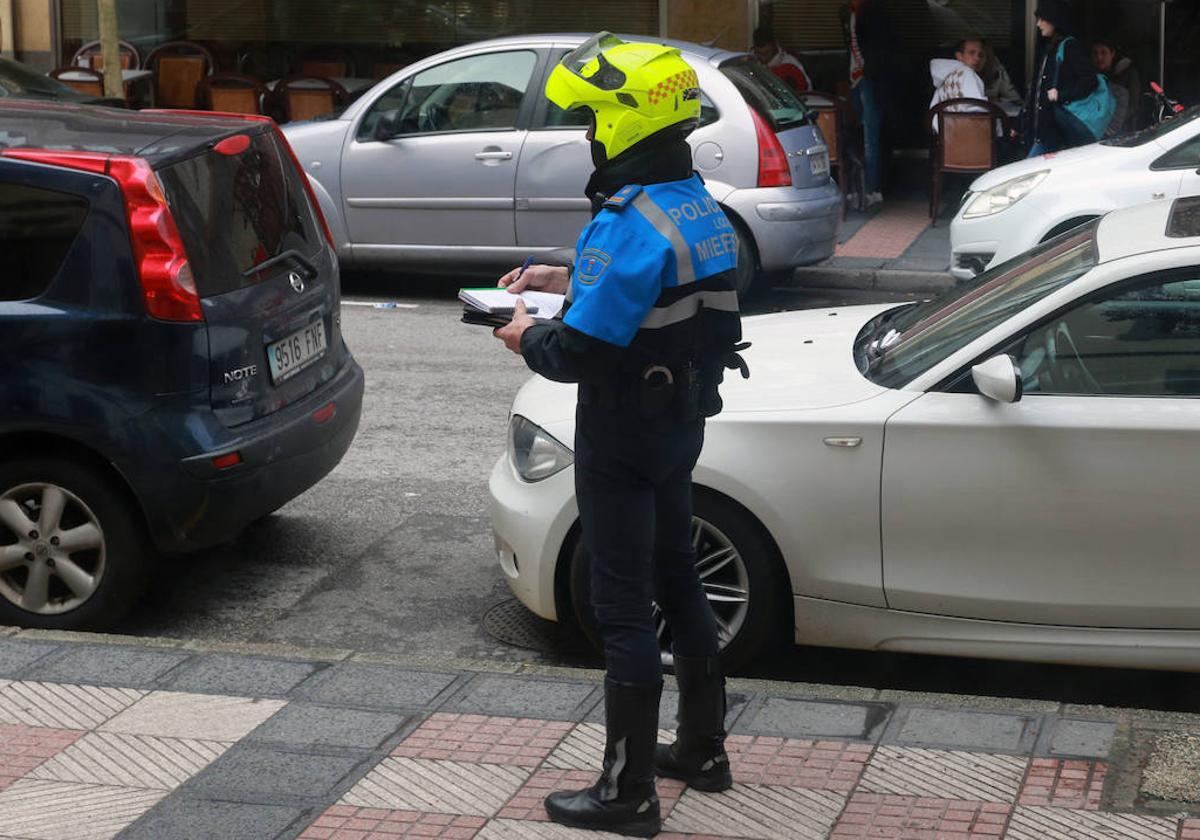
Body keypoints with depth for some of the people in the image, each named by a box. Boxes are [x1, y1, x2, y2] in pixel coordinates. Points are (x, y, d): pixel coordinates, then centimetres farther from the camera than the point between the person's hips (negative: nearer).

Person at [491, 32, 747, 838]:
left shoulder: (631, 224, -25)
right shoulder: (701, 208, 4)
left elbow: (582, 350, -26)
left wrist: (530, 339, -6)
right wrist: (567, 277, 17)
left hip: (623, 439, -9)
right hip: (682, 421, 9)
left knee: (625, 608, -1)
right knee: (677, 581, 21)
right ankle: (703, 748, 34)